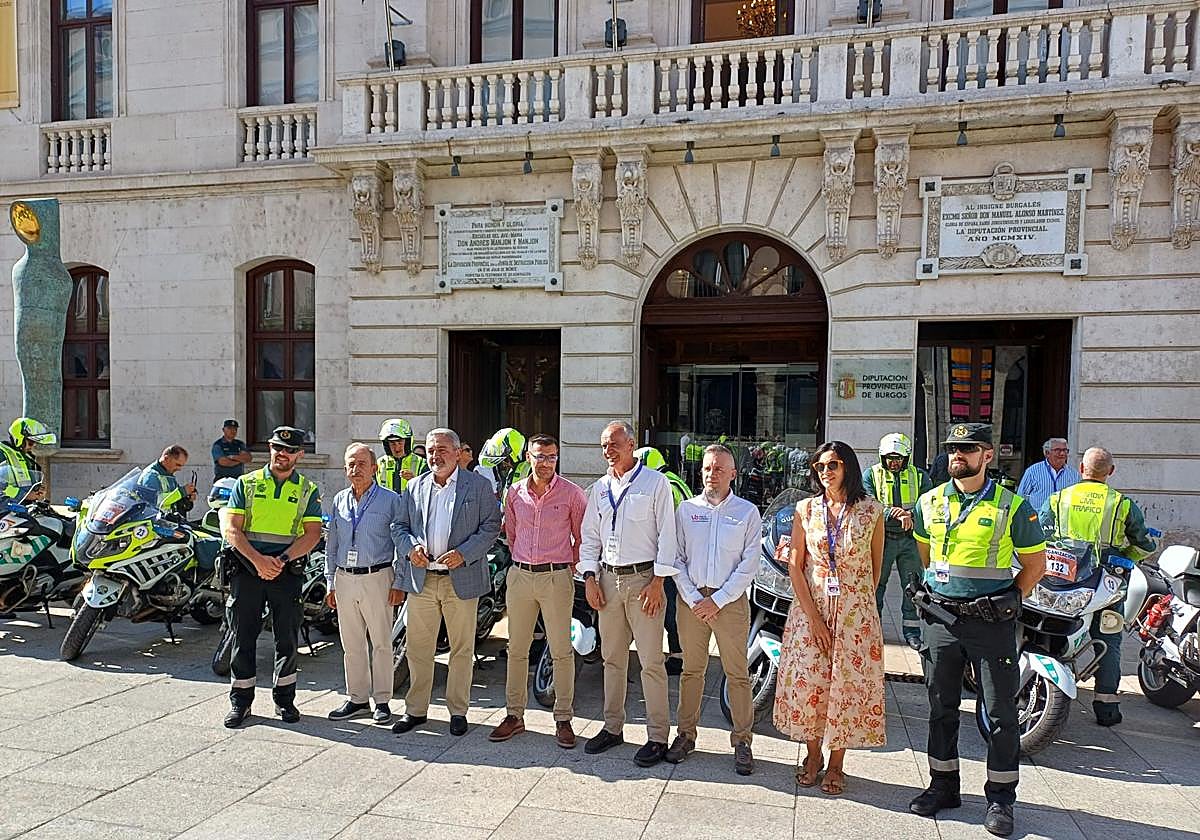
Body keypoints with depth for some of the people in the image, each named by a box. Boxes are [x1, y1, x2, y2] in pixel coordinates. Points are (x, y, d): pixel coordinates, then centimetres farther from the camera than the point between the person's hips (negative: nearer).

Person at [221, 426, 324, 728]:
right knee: (243, 637, 6)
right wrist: (258, 560, -15)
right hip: (247, 568, 0)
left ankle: (284, 699, 21)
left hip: (288, 571, 0)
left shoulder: (308, 490, 6)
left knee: (287, 639, 6)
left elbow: (312, 534, -2)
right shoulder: (246, 483, 6)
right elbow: (231, 529, -2)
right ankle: (240, 700, 20)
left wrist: (282, 560, -16)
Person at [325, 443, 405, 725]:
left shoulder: (390, 500, -2)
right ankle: (358, 699, 22)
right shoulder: (339, 501, 12)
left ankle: (382, 700, 13)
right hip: (345, 579, 5)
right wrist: (331, 583, 12)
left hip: (377, 578, -4)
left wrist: (399, 584, -8)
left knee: (381, 643, 2)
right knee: (351, 644, 10)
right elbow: (331, 544, 17)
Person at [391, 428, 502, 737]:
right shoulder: (415, 486, 11)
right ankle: (415, 710, 23)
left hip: (462, 580, -3)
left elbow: (491, 526, -2)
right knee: (418, 648, 9)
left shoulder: (478, 486, 0)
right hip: (421, 578, 3)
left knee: (462, 649, 7)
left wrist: (464, 554, -15)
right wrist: (410, 548, -8)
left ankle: (458, 711, 21)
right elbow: (398, 526, 13)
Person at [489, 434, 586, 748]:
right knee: (516, 649, 10)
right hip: (519, 575, 4)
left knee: (562, 651, 1)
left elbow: (582, 536, 5)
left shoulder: (572, 493, -4)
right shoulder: (515, 493, 6)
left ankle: (563, 719, 12)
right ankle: (515, 715, 22)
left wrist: (570, 565, 7)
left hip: (557, 578, -4)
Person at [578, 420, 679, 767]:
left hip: (643, 579, -5)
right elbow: (589, 536, 16)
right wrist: (590, 578, 5)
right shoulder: (599, 488, 13)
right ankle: (613, 727, 25)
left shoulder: (655, 482, -2)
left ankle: (657, 736, 6)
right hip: (608, 579, 5)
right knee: (612, 658, 13)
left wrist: (657, 581, -11)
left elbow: (666, 534, -6)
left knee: (651, 662, -3)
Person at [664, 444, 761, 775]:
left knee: (737, 673, 2)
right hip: (691, 600, 2)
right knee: (691, 670, 8)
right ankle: (686, 733, 20)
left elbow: (749, 564, -3)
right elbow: (676, 558, 5)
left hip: (731, 601, -2)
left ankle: (741, 741, 13)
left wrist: (717, 600, -9)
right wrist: (693, 598, -6)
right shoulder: (686, 509, 7)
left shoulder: (747, 512, 2)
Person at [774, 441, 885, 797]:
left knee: (848, 684, 4)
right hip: (810, 608, 1)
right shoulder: (806, 509, 1)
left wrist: (860, 604, 6)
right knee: (808, 681, 4)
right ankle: (813, 756, 25)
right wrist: (813, 616, -8)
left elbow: (876, 566, 7)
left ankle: (836, 763, 21)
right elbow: (795, 566, -1)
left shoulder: (872, 511, -2)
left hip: (855, 612, -1)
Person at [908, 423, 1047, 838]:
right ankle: (943, 785, 27)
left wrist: (1008, 600, -3)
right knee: (942, 707, 13)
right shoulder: (930, 502, 5)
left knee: (1000, 712, 4)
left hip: (991, 621, -3)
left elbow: (1035, 563, 3)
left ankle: (1000, 797, 19)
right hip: (938, 618, 4)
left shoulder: (1012, 506, -5)